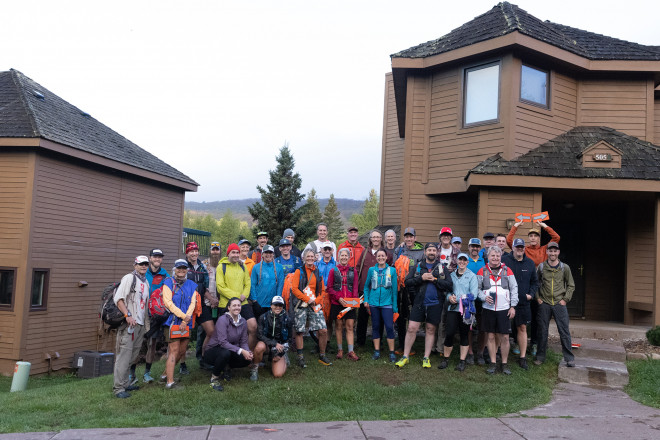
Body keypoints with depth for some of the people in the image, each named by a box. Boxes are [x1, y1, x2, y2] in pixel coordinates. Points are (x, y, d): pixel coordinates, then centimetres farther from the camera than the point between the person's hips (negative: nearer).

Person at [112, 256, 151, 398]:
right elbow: (118, 298, -15)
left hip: (140, 324, 9)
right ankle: (118, 388, -6)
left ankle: (125, 384, 23)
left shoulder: (146, 282, 19)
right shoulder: (129, 278, -6)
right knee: (124, 355, -9)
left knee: (133, 356, 13)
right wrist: (128, 315, -22)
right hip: (128, 323, -8)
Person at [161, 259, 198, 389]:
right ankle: (170, 382, -9)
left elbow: (193, 303, 4)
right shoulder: (168, 283, 1)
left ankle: (166, 373, 25)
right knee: (174, 350, -10)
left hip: (186, 323, 5)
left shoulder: (192, 285, 12)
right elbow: (168, 302, -8)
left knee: (182, 351, 8)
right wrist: (183, 316, -15)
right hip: (172, 321, -5)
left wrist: (185, 320, -9)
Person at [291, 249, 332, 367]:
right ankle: (300, 358, 13)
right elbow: (294, 289, -6)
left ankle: (322, 356, 11)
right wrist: (307, 299, -12)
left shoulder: (318, 273, 13)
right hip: (301, 305, -3)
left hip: (315, 305, 3)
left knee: (323, 330, -4)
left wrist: (316, 301, -6)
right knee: (299, 331, 0)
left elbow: (322, 290, 13)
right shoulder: (299, 271, 2)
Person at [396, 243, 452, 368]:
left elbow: (449, 285, -4)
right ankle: (405, 357, 8)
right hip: (419, 303, 0)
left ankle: (426, 358, 18)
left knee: (431, 330, 8)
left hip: (435, 304, 0)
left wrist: (435, 280, -14)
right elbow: (407, 282, -1)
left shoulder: (442, 268, 6)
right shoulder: (417, 266, 8)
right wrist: (421, 278, -13)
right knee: (412, 328, -2)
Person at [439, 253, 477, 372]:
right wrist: (449, 297, -7)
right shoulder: (451, 275, 14)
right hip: (452, 308, 2)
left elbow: (474, 294, -6)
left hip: (466, 309, -1)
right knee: (449, 333, -6)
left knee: (464, 335, 5)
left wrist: (460, 299, -15)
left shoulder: (472, 276, 3)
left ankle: (462, 361, 14)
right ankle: (446, 359, 10)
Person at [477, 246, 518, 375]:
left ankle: (504, 364, 13)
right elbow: (477, 288, 7)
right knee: (490, 336, 5)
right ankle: (493, 363, 16)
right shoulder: (482, 271, 5)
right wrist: (484, 297, -11)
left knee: (504, 337, 0)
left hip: (504, 309, 0)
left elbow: (514, 289, 7)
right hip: (488, 309, 0)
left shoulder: (507, 271, 6)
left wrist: (513, 306, 1)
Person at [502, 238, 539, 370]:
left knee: (522, 328, 7)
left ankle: (522, 357, 15)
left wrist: (531, 294, 4)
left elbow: (535, 281, 18)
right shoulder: (504, 260, -4)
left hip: (523, 302, 3)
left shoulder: (530, 263, 9)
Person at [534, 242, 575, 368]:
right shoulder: (541, 267, 3)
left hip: (559, 304, 0)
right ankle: (540, 357, 17)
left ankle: (569, 358, 8)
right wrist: (537, 298, 2)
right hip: (544, 304, 1)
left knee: (564, 331, -1)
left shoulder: (565, 268, 3)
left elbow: (571, 285, 9)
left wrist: (565, 299, 0)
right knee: (542, 331, 6)